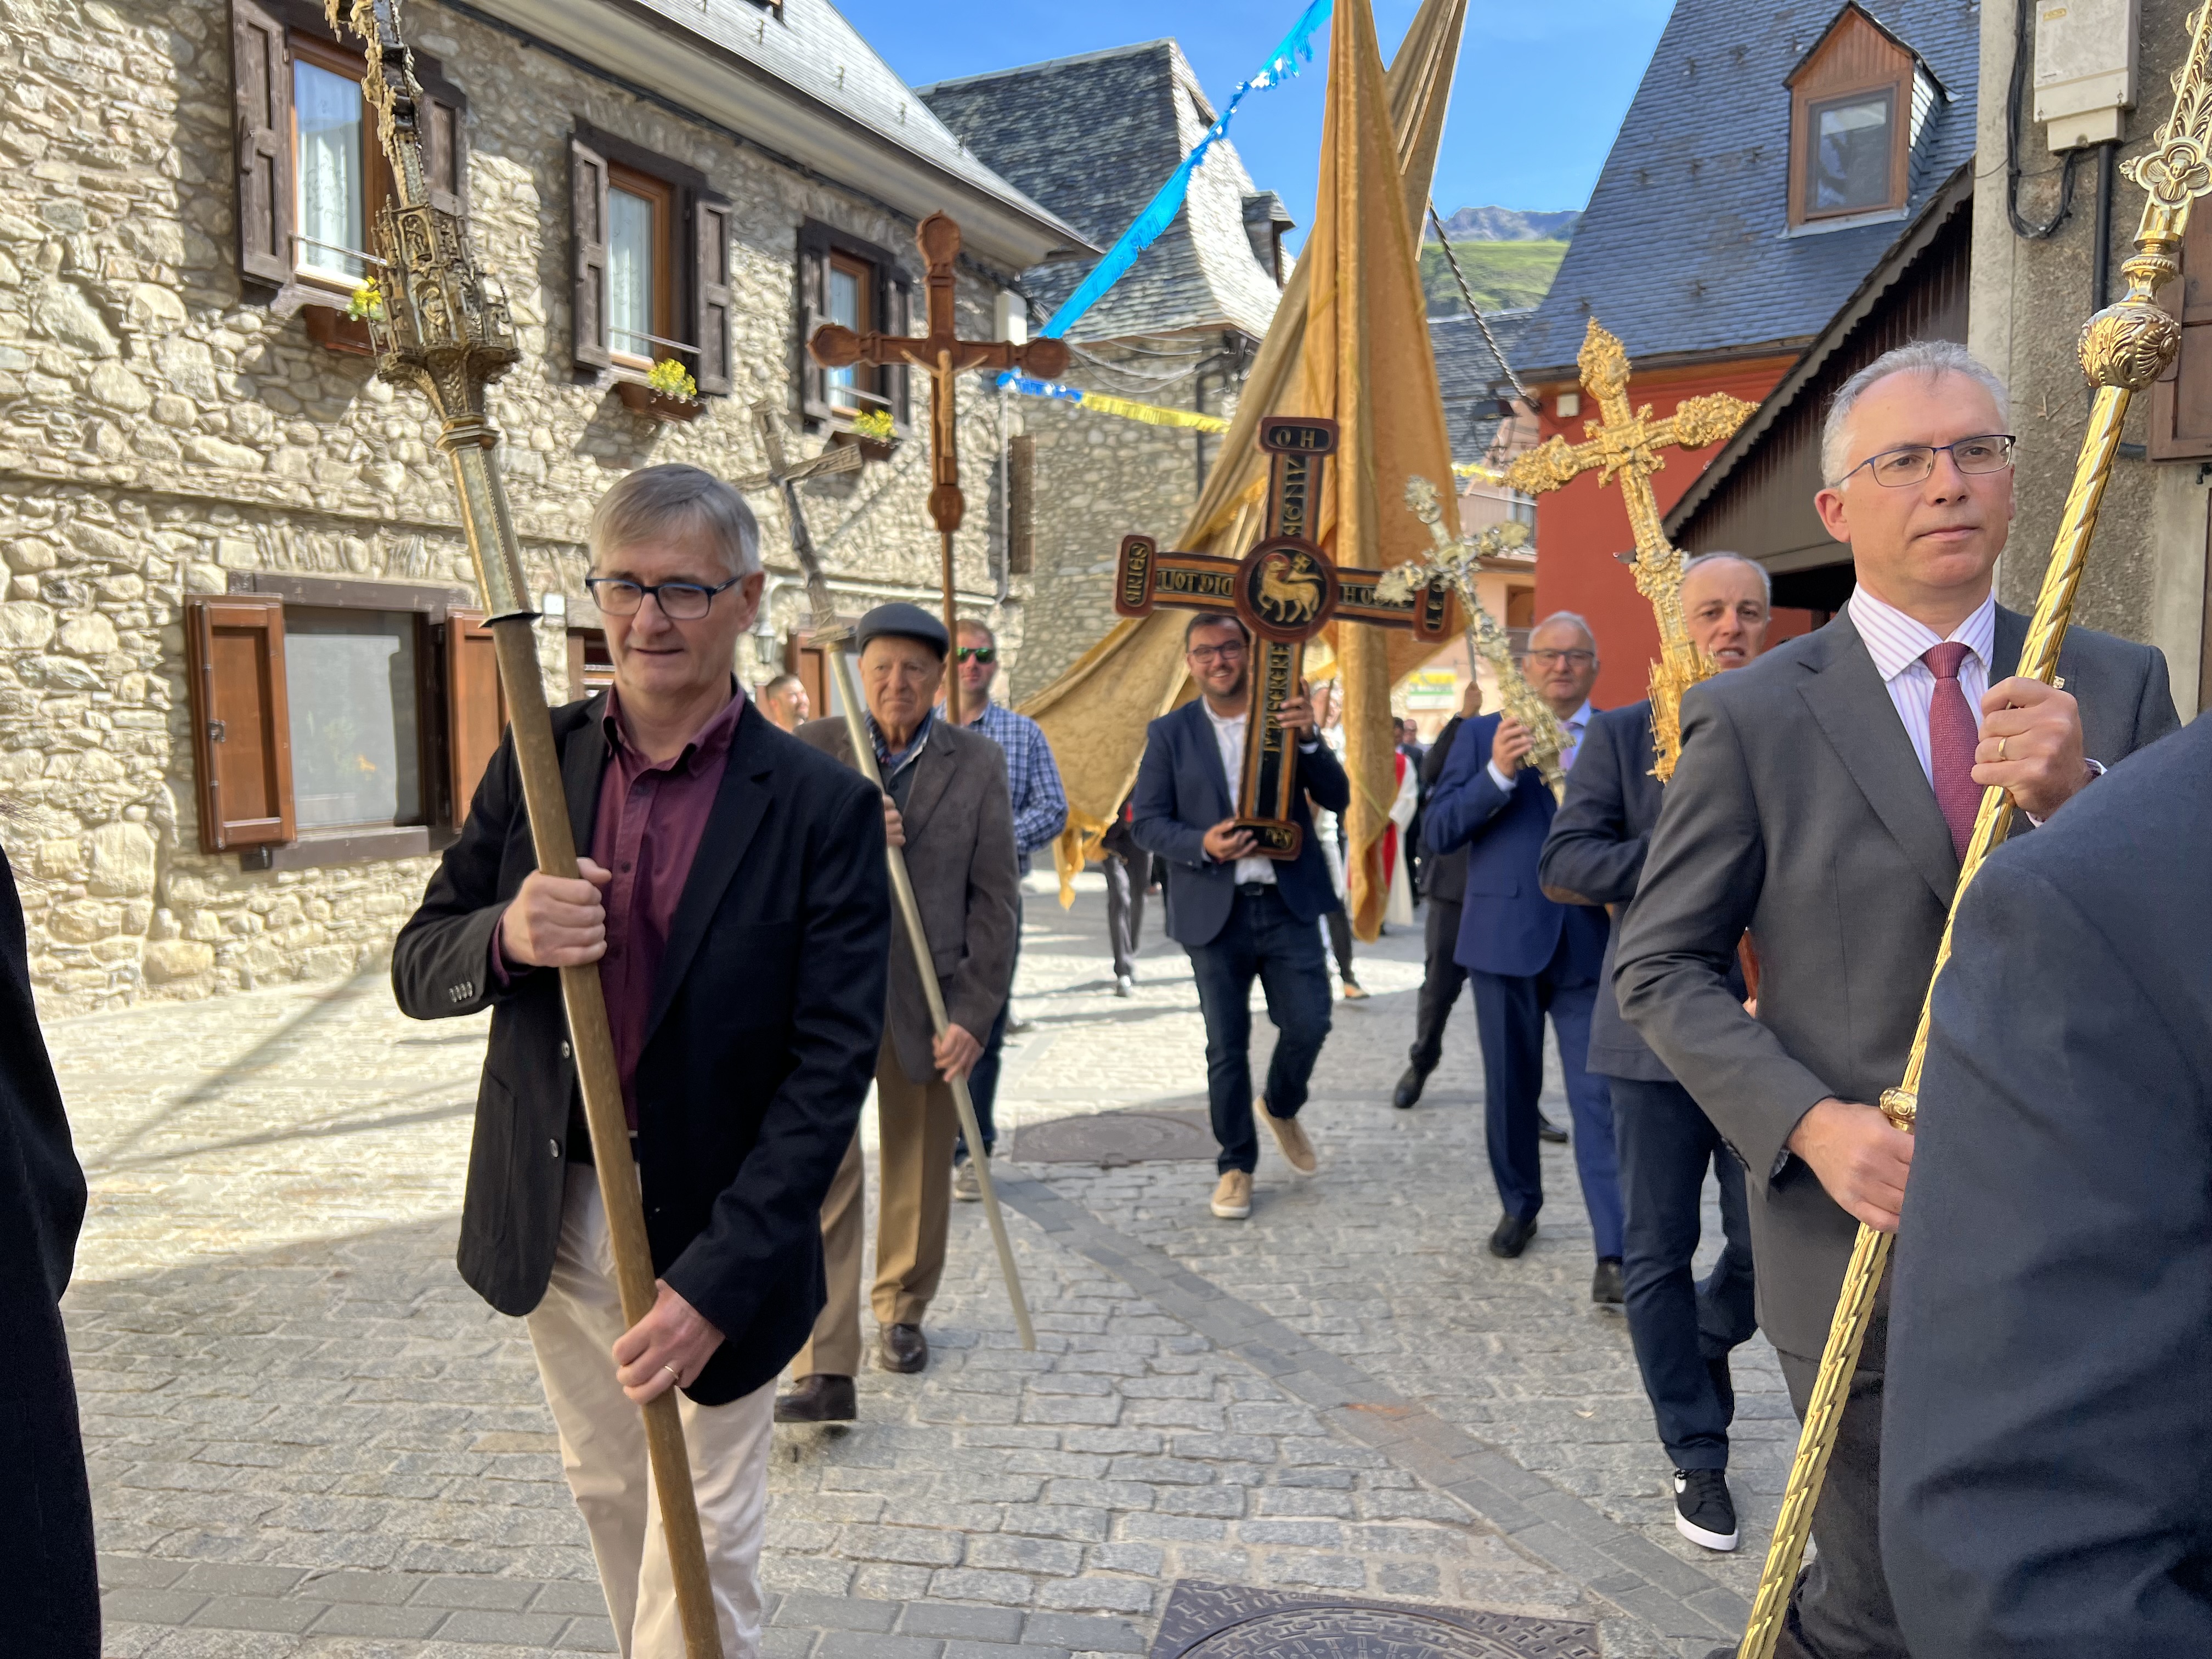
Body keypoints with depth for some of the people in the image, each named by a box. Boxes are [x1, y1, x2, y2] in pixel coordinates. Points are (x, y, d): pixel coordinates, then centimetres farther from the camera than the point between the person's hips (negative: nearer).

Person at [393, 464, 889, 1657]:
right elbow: (418, 970, 1)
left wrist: (718, 1282, -22)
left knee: (702, 1548, 8)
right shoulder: (534, 763, -2)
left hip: (713, 1237, -4)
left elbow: (830, 1066, -17)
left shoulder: (822, 808, -14)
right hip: (550, 1217, 5)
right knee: (609, 1501, 24)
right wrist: (506, 936, -23)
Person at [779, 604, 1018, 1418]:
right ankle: (825, 1371, -4)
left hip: (928, 999, 1)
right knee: (824, 1175, -8)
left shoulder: (977, 763, 1)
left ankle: (901, 1311, 36)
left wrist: (974, 1013, -8)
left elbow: (993, 897, -1)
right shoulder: (810, 750, 1)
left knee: (918, 1173, 13)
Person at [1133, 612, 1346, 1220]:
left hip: (1287, 903, 1)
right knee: (1227, 1046, 5)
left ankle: (1281, 1108, 32)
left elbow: (1337, 799, 0)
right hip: (1214, 912, -1)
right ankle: (1236, 1165, 22)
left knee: (1309, 1023, 0)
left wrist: (1308, 739, -17)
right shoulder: (1170, 733, 3)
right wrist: (1201, 845, -19)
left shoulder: (1287, 716, 5)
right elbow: (1146, 822, 0)